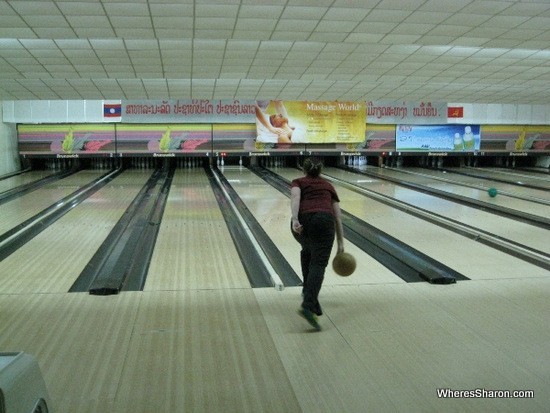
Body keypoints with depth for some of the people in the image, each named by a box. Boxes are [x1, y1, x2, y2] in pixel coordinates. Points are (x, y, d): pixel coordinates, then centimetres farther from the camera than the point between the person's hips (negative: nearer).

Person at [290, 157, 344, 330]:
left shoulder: (298, 182, 25)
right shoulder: (328, 186, 31)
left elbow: (295, 197, -1)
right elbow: (338, 217, 27)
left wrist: (295, 219, -14)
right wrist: (340, 242, 32)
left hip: (304, 220, 1)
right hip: (324, 220, -1)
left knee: (307, 252, 31)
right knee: (319, 264, -9)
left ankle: (308, 290, 36)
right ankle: (308, 305, -27)